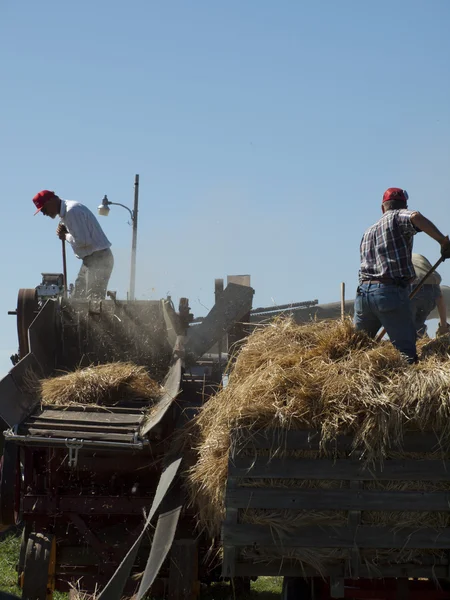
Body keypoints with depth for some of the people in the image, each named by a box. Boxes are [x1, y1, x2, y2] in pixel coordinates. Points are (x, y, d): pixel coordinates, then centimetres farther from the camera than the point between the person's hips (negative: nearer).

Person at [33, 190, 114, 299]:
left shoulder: (72, 211, -18)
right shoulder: (65, 211, 13)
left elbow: (83, 241, -23)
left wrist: (66, 236, -7)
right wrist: (63, 232, 0)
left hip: (98, 259, -11)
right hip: (91, 259, 11)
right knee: (76, 298, 11)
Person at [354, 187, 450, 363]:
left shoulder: (368, 232, 24)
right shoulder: (399, 217, 4)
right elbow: (415, 217, -19)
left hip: (364, 291, 6)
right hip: (391, 292, -6)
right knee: (407, 353, -9)